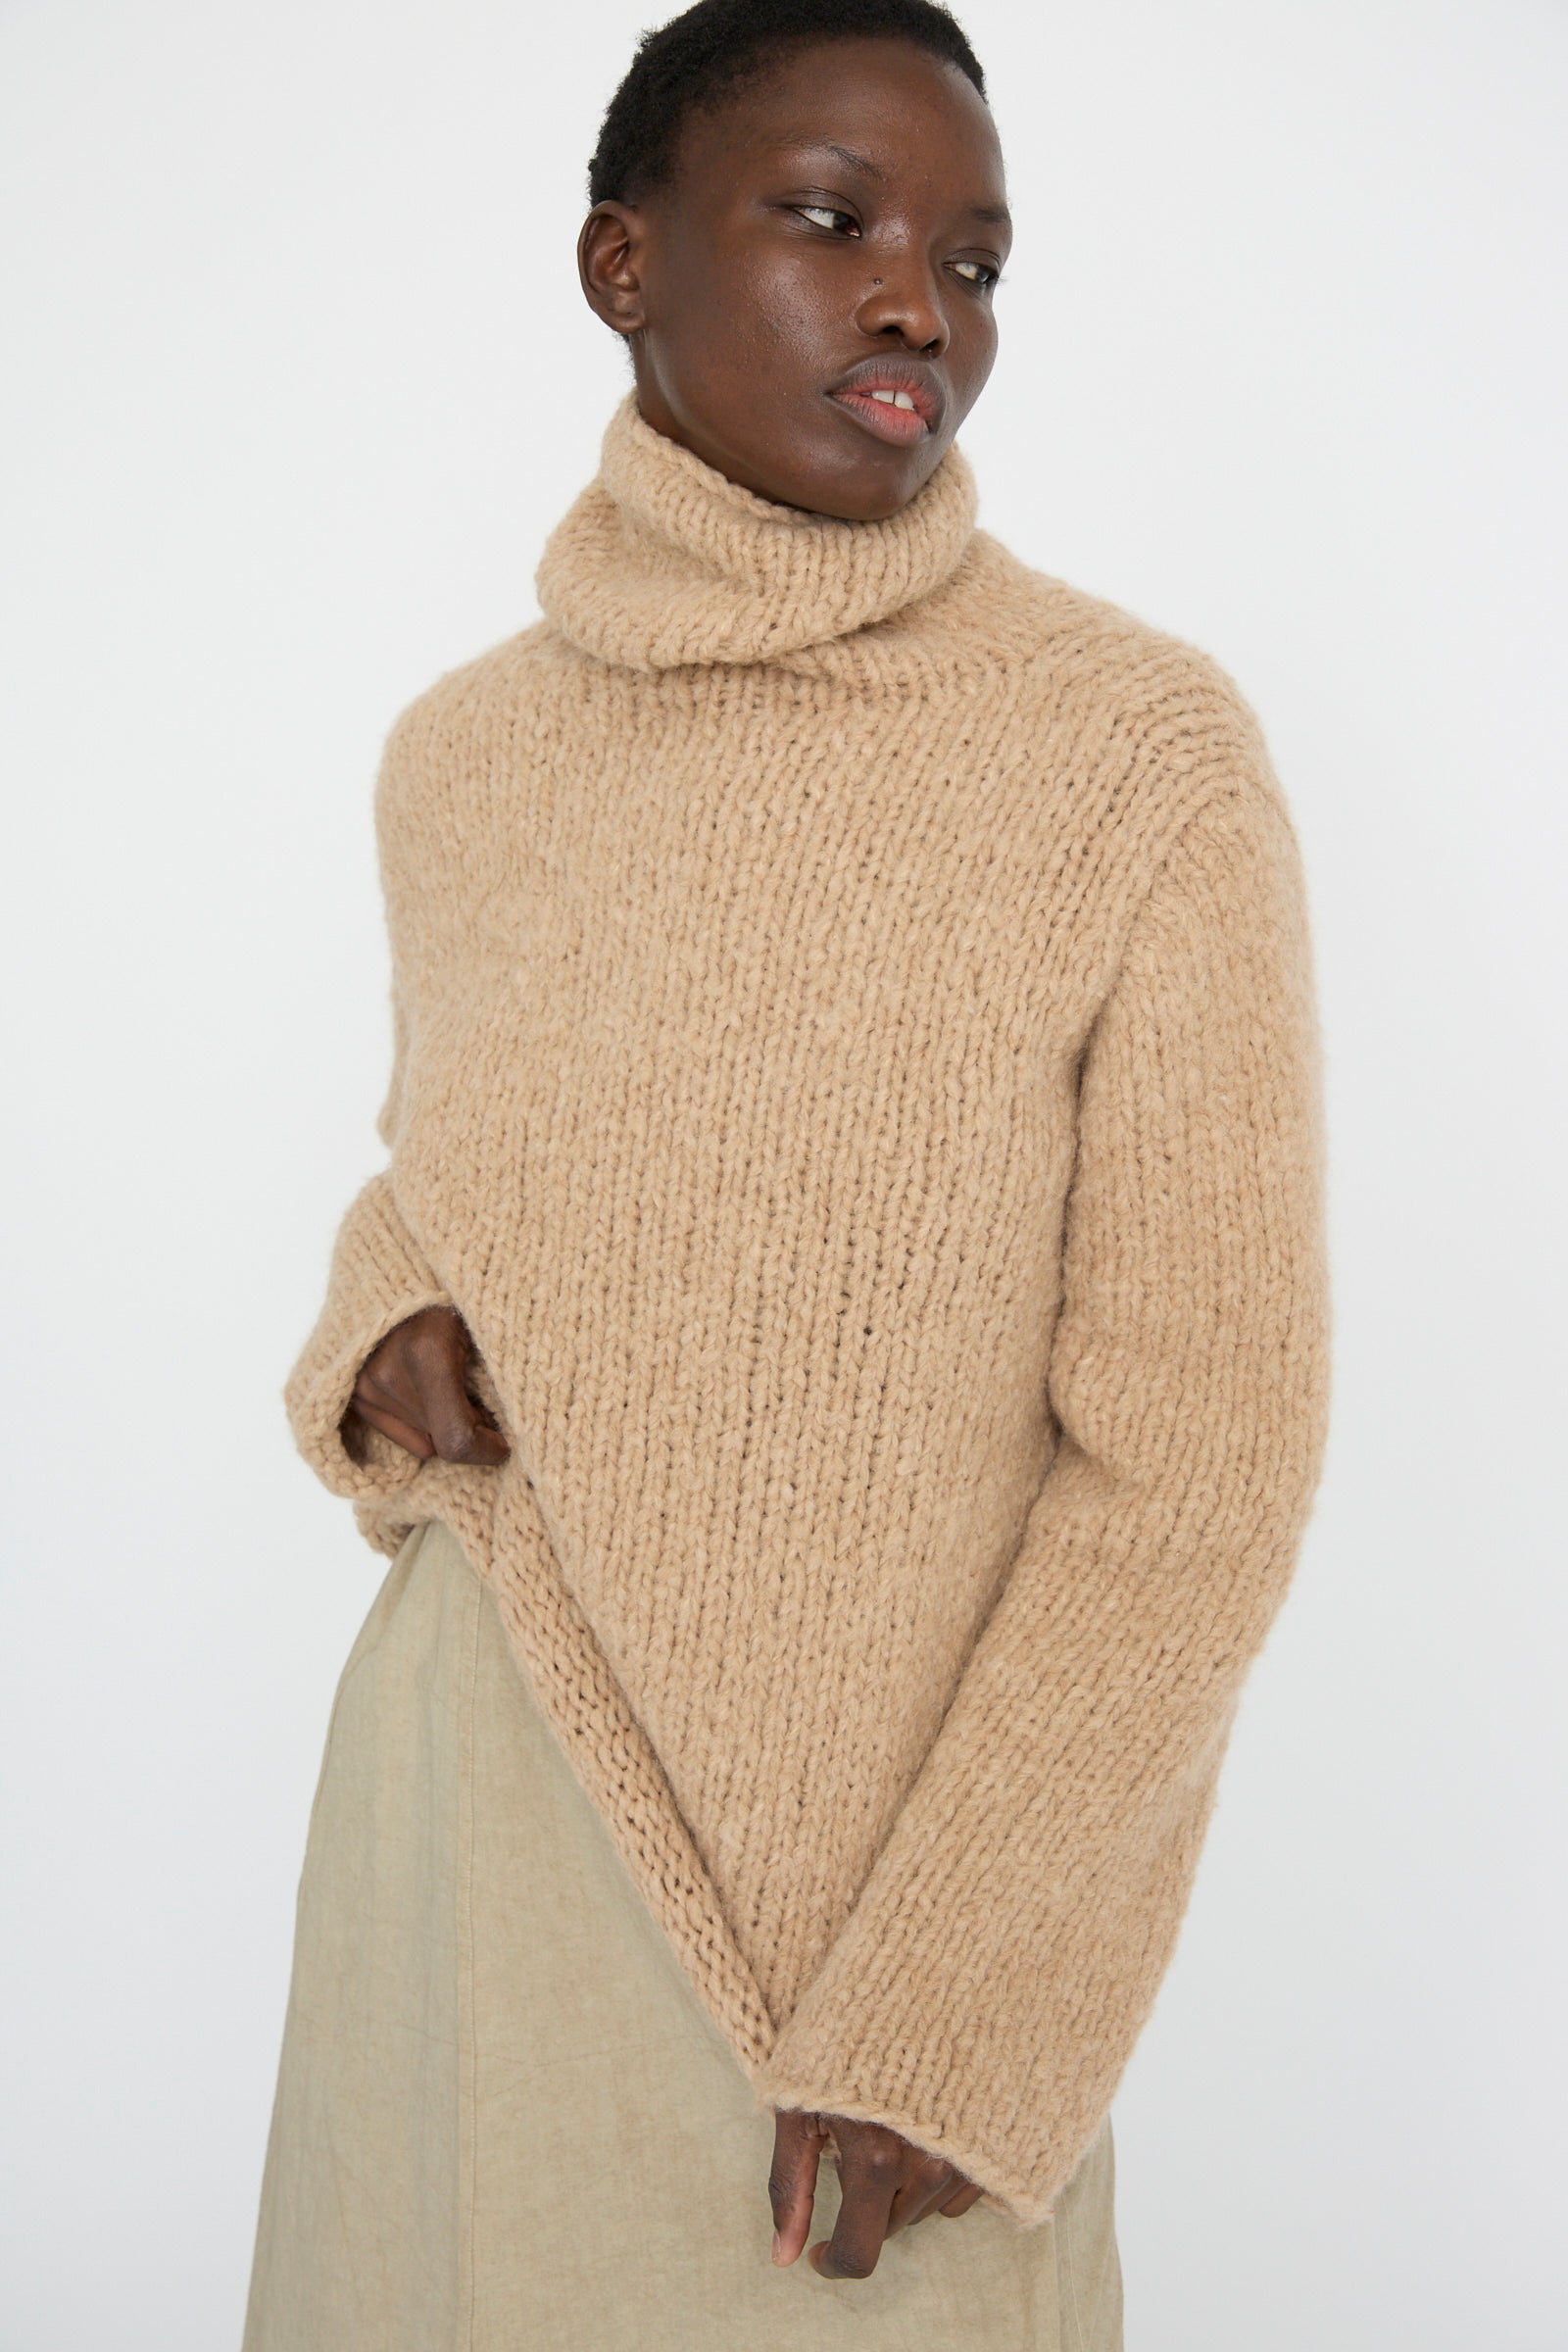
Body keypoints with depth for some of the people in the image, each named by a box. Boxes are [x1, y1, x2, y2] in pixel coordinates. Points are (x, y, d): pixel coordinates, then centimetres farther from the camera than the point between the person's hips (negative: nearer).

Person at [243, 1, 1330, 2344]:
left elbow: (1203, 1448, -13)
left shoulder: (1148, 758, -13)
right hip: (487, 1799, 4)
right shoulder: (462, 755, 0)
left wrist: (954, 2014, -14)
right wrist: (388, 1326, -5)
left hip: (914, 1834, -3)